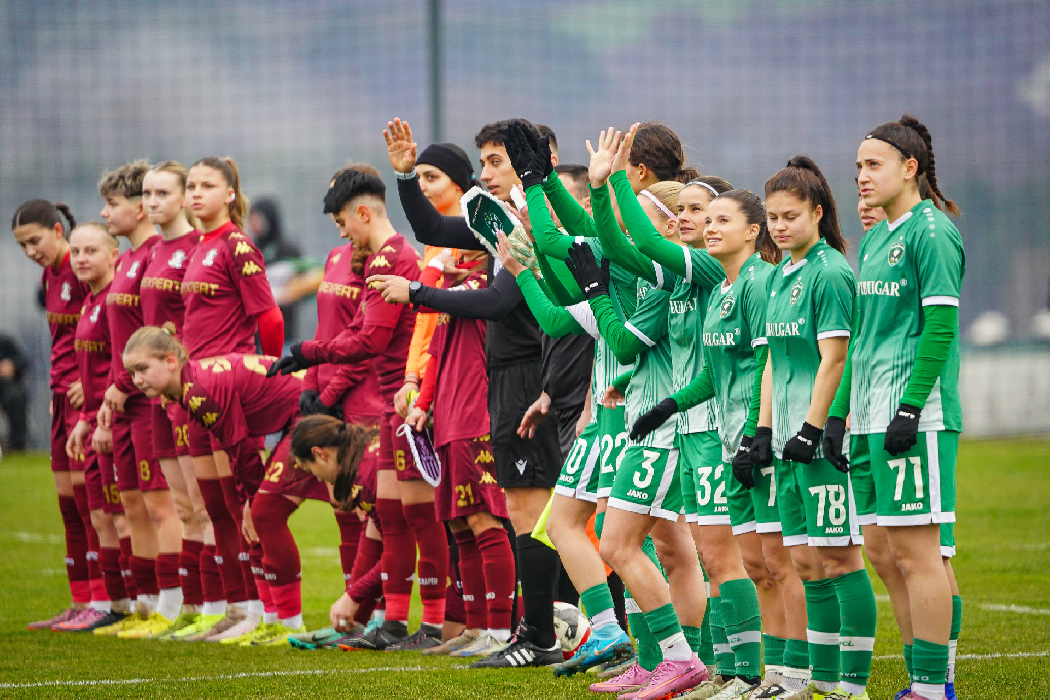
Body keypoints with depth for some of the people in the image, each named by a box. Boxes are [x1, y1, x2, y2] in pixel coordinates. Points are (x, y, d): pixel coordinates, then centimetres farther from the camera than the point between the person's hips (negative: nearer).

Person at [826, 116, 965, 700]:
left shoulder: (931, 233, -9)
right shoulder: (875, 240, 18)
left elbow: (940, 326, -15)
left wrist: (911, 408, -19)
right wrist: (840, 411, 18)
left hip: (918, 417, -9)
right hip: (873, 419, 9)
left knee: (916, 551, -8)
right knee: (892, 555, 9)